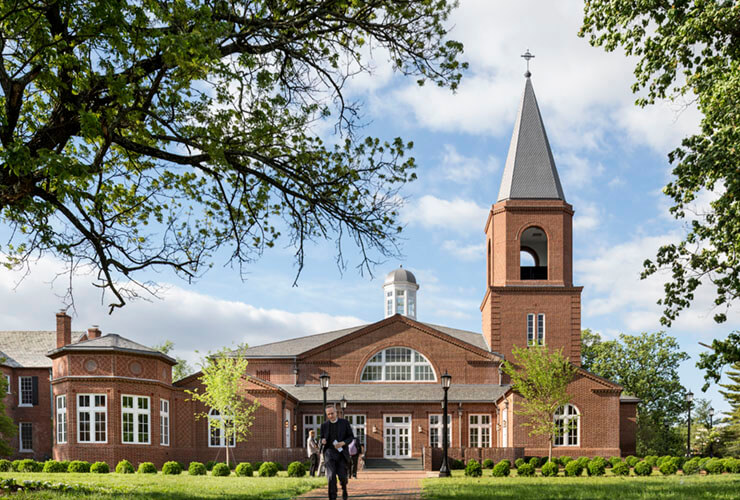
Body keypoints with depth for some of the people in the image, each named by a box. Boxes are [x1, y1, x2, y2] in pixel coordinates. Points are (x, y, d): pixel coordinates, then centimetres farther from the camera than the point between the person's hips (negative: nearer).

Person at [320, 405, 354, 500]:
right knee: (331, 475, -15)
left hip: (341, 452, 0)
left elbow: (351, 436, 4)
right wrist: (323, 441, -9)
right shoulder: (324, 425, 7)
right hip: (329, 452, 0)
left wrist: (343, 443, -14)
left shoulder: (344, 423, 3)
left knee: (342, 476, -1)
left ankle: (344, 488, 34)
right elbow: (322, 438, 16)